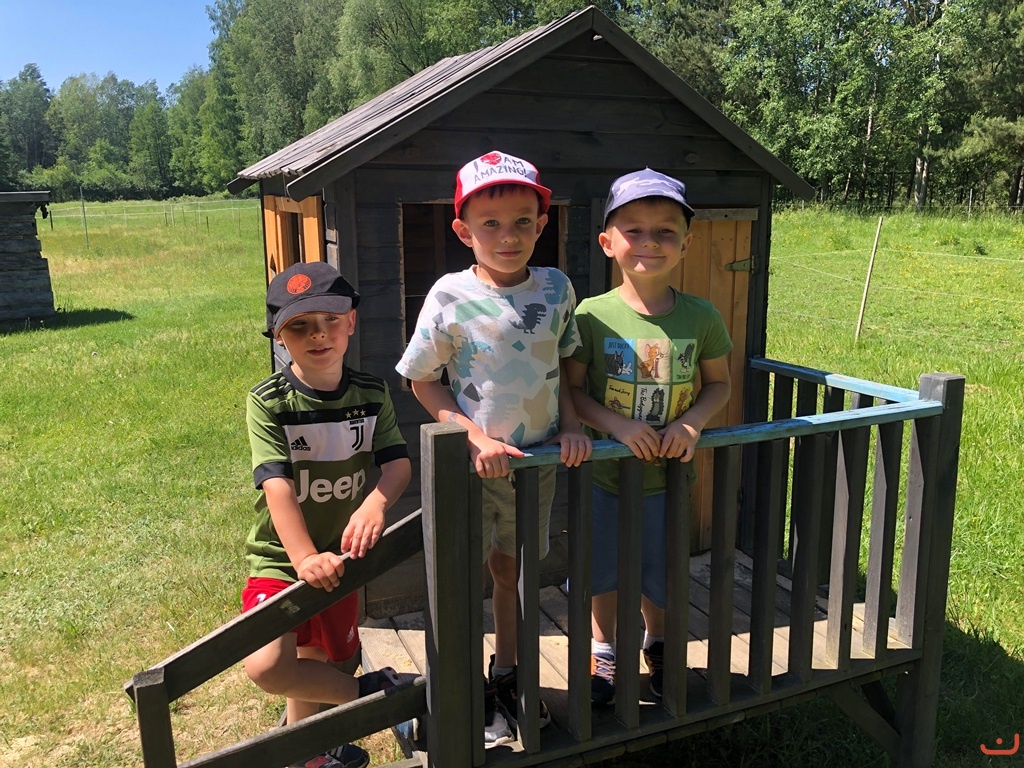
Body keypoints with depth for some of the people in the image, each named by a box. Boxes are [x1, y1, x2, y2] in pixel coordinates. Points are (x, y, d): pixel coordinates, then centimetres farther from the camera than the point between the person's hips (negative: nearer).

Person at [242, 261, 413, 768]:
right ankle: (369, 692, 1)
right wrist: (305, 558, -37)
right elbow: (277, 485, -25)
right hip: (280, 560, -3)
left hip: (339, 556, 3)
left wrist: (375, 503, -34)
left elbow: (398, 462, -13)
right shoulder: (268, 402, -16)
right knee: (265, 666, -23)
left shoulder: (371, 394, -4)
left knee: (317, 665, 18)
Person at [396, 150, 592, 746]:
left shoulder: (556, 288, -3)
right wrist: (476, 438, -18)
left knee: (513, 568, 19)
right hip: (471, 462, -3)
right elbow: (423, 382, -8)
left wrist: (571, 426, -5)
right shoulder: (451, 296, -14)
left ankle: (506, 675, 40)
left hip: (538, 458, 4)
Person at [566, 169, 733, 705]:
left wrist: (692, 423, -16)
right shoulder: (592, 314, -14)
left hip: (669, 474, 1)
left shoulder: (700, 317, -8)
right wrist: (618, 425, -25)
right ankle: (603, 652, 43)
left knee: (658, 575, 19)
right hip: (603, 471, -1)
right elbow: (572, 388, -10)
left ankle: (657, 645, 49)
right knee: (601, 571, 16)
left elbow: (719, 383, 3)